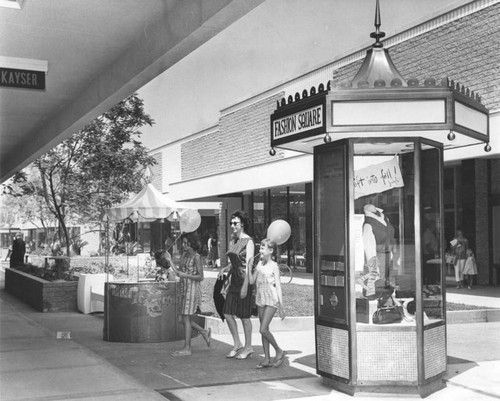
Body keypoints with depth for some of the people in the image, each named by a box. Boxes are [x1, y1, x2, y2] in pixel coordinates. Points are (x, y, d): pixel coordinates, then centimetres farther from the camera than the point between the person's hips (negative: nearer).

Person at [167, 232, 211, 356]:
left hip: (192, 289, -8)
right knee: (185, 319, 10)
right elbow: (178, 272, 14)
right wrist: (170, 260, 7)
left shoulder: (196, 257, -12)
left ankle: (187, 348, 1)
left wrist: (185, 275, -23)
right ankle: (204, 332, 27)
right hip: (185, 290, 8)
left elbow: (200, 277, -14)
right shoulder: (185, 255, 12)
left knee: (186, 318, -5)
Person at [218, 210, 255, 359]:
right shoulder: (232, 242, 11)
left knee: (244, 316, 2)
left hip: (245, 280, -7)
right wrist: (225, 269, 1)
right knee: (227, 313, 5)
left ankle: (248, 347, 16)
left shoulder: (248, 241, -12)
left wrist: (245, 286, -23)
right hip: (234, 280, 7)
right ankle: (237, 344, 18)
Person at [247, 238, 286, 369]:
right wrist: (249, 266, -3)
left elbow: (278, 287, -10)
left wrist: (281, 307, -12)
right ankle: (267, 359, 15)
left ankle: (279, 351, 7)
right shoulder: (259, 264, 9)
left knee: (263, 329, -13)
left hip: (271, 301, -7)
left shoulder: (274, 266, -9)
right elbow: (251, 281, 9)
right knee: (263, 330, 9)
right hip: (260, 299, 7)